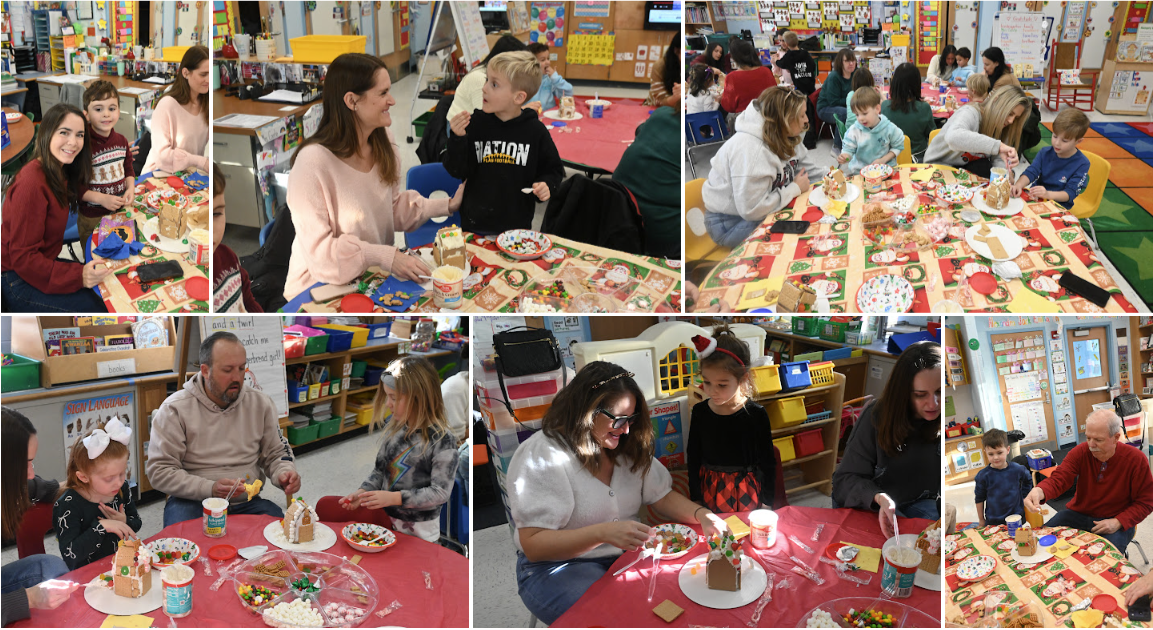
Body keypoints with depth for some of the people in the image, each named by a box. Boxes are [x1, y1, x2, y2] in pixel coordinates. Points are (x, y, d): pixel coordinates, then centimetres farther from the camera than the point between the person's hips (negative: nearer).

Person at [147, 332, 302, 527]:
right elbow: (159, 471, -8)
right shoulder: (175, 409, -5)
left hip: (247, 502, 3)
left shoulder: (261, 403, 7)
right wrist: (210, 489, -21)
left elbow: (276, 454, 16)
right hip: (192, 502, -3)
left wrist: (284, 474, -9)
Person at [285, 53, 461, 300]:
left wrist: (448, 206, 2)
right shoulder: (312, 162, -23)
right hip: (321, 288, -7)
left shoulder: (383, 142, 2)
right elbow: (319, 250, -23)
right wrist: (385, 256, -32)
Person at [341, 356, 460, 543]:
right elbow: (380, 470, 9)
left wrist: (394, 498, -27)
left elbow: (440, 492, -21)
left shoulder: (442, 440, -20)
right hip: (386, 519, 6)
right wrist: (362, 492, -9)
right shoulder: (394, 428, -1)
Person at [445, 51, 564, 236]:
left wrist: (546, 185, -13)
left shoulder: (535, 130, -7)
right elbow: (458, 171, -6)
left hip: (518, 225, 0)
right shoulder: (475, 123, -7)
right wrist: (457, 138, -19)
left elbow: (553, 170, 7)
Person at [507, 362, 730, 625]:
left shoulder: (629, 448, 7)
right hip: (557, 565, -7)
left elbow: (662, 496, 11)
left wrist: (700, 514, -10)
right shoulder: (540, 456, -17)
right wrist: (602, 533, -35)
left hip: (626, 553, 7)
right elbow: (533, 545, -23)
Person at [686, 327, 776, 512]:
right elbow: (693, 457, 5)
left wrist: (766, 503, -3)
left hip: (745, 494, -2)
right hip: (709, 491, 2)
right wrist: (695, 497, 6)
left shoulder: (756, 415, -14)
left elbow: (767, 463, -5)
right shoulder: (700, 411, -5)